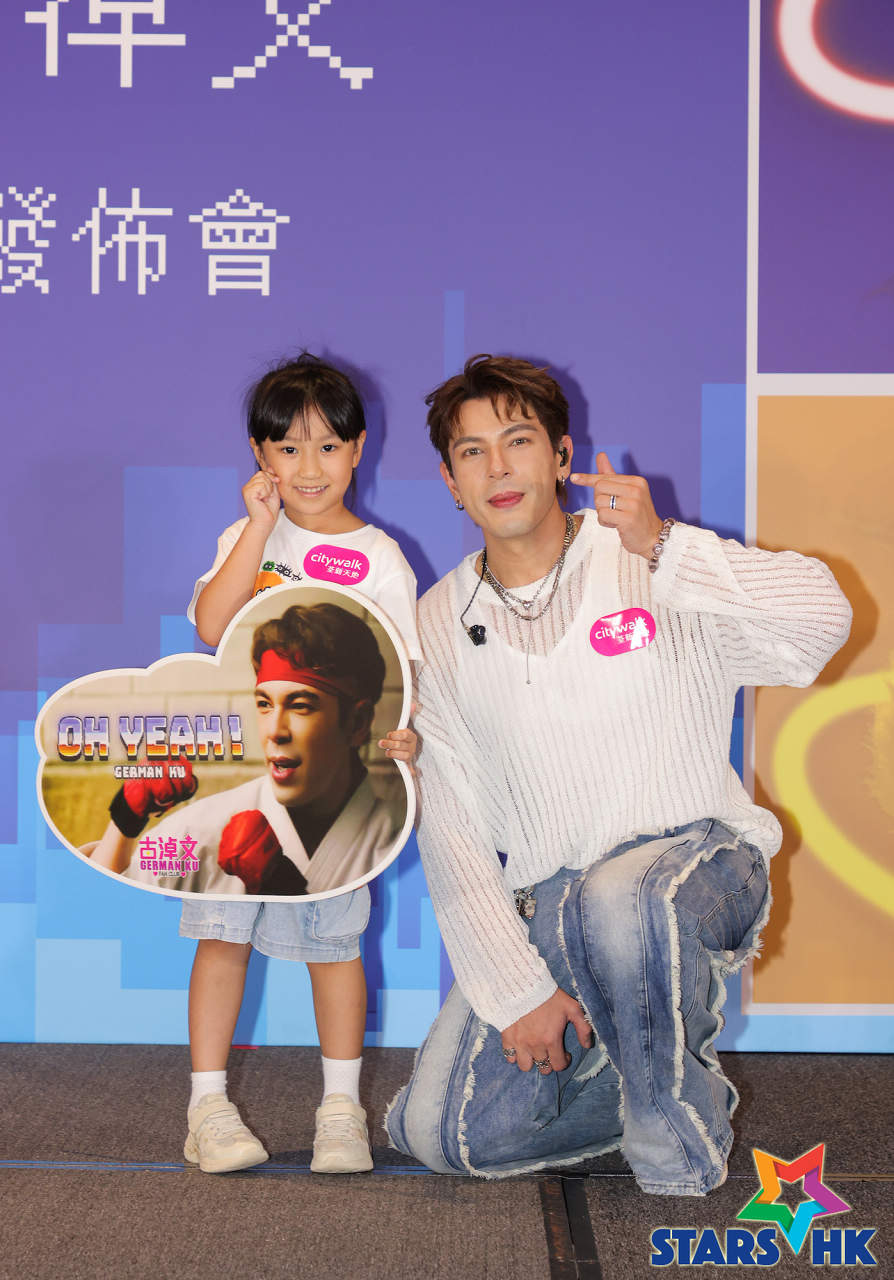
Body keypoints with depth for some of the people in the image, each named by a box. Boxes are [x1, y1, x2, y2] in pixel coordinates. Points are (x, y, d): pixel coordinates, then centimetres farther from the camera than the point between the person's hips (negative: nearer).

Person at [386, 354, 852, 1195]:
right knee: (435, 1132, -10)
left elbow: (822, 621, -21)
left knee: (617, 898, -39)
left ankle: (680, 1138, -12)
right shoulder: (438, 627, 5)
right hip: (544, 901, 4)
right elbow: (449, 827, 1)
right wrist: (516, 988, -8)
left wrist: (664, 547, -30)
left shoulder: (650, 568, -5)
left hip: (694, 857, -4)